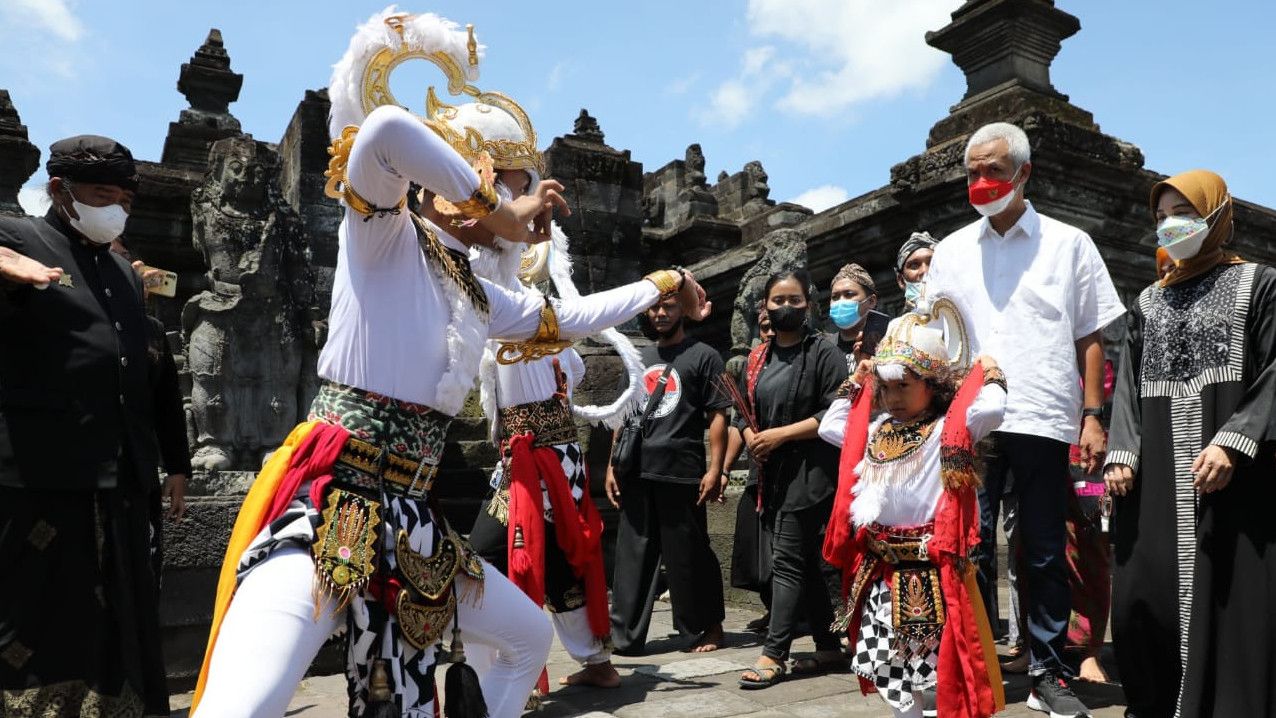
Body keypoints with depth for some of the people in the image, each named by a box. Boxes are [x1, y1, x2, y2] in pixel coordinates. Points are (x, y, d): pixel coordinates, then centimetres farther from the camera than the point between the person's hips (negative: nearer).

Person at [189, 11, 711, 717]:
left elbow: (571, 317, 28)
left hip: (411, 524, 8)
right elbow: (383, 129, -25)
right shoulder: (382, 233, -4)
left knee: (531, 637, 21)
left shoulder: (480, 298, 15)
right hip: (327, 511, -8)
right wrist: (501, 215, -17)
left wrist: (661, 283, 37)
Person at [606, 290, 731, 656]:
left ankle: (710, 626, 21)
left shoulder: (703, 357, 1)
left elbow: (717, 416, -4)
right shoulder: (640, 359, 18)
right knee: (632, 556, 7)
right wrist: (613, 465, 13)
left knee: (689, 557, 3)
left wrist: (715, 469, -12)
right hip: (637, 473, 5)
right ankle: (624, 636, 15)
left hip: (681, 474, -5)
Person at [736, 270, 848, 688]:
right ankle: (828, 648, 22)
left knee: (787, 559, -8)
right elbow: (745, 412, 19)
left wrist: (780, 435, -15)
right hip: (774, 473, 7)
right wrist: (750, 436, -2)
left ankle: (774, 654, -2)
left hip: (811, 469, -7)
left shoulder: (824, 353, -5)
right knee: (810, 563, 12)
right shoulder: (758, 358, 14)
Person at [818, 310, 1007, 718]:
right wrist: (854, 386, 21)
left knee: (945, 659, 0)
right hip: (882, 569, 6)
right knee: (887, 661, 15)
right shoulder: (874, 430, 11)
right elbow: (829, 426, 24)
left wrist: (988, 375, -6)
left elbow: (990, 410, -24)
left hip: (933, 568, -6)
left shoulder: (948, 428, -7)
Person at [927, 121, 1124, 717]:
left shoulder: (1069, 244, 8)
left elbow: (1091, 336, 7)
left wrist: (1093, 416, -1)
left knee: (1046, 554, 7)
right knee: (972, 549, 2)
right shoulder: (950, 251, 12)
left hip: (1043, 420, -1)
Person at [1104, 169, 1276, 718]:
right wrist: (1122, 453, -1)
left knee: (1229, 593, -5)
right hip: (1156, 476, 4)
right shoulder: (1149, 302, 19)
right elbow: (1128, 384, 13)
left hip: (1230, 469, -3)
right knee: (1142, 593, 0)